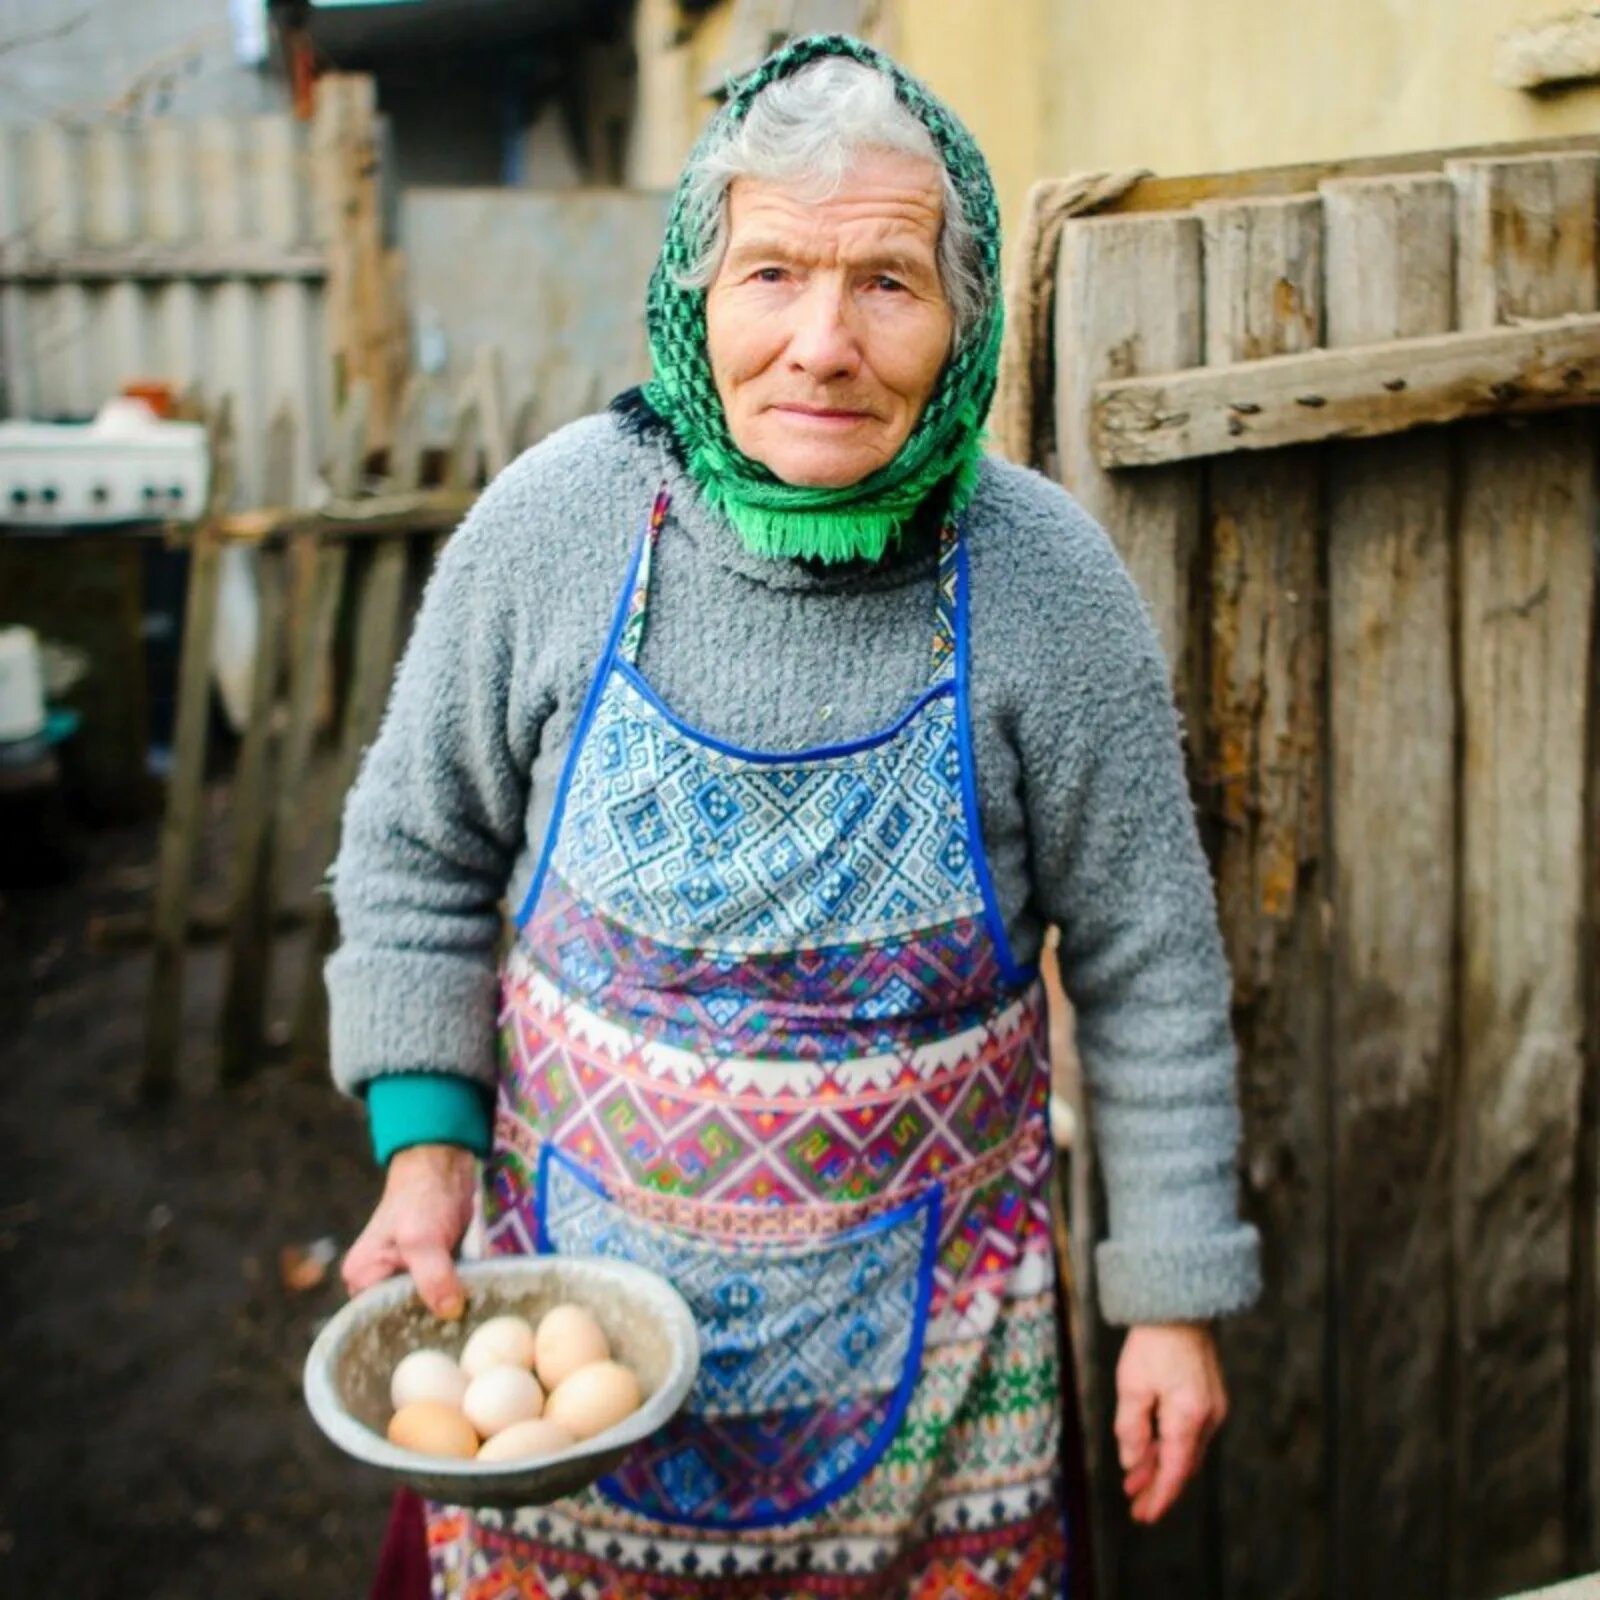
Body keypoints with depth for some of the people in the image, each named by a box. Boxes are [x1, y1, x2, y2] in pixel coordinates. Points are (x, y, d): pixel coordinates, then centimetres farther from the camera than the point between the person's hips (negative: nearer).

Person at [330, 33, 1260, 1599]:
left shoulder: (1047, 582, -14)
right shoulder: (550, 524, -12)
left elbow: (1148, 967, -6)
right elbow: (417, 853, 2)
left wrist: (1174, 1297, -1)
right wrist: (426, 1147, -6)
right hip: (576, 1276, 1)